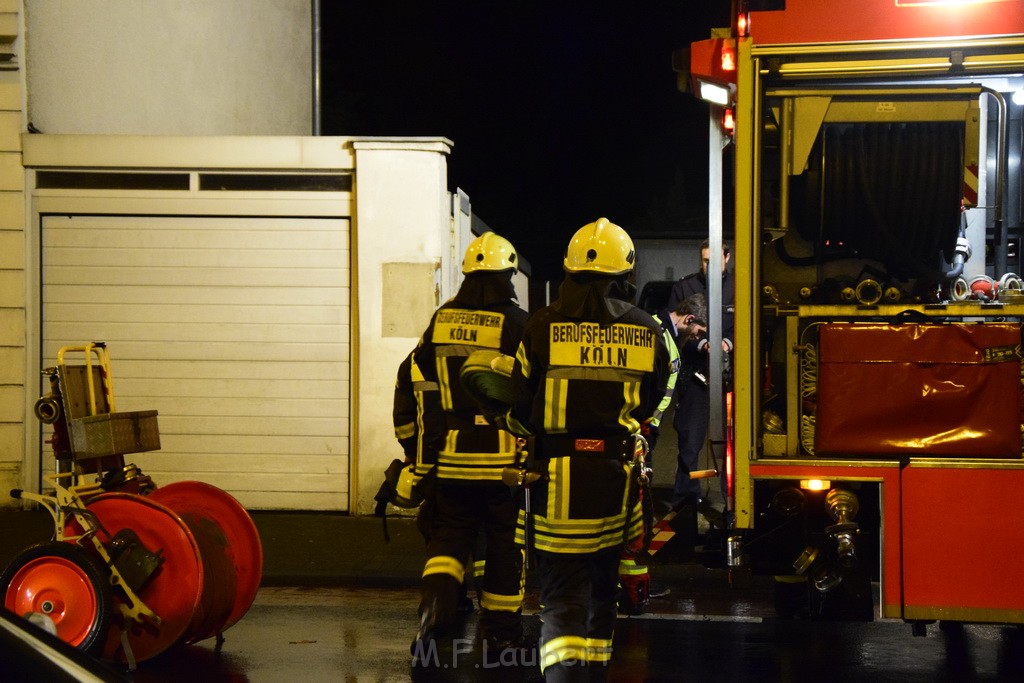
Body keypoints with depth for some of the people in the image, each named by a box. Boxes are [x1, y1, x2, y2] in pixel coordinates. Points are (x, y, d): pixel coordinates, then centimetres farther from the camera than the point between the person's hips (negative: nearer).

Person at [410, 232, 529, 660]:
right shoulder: (516, 324, -7)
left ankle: (436, 603, -13)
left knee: (448, 534, 11)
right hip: (503, 453, -3)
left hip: (452, 452, 3)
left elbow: (417, 381, 10)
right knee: (504, 541, 10)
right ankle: (500, 627, 18)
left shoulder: (441, 320, 5)